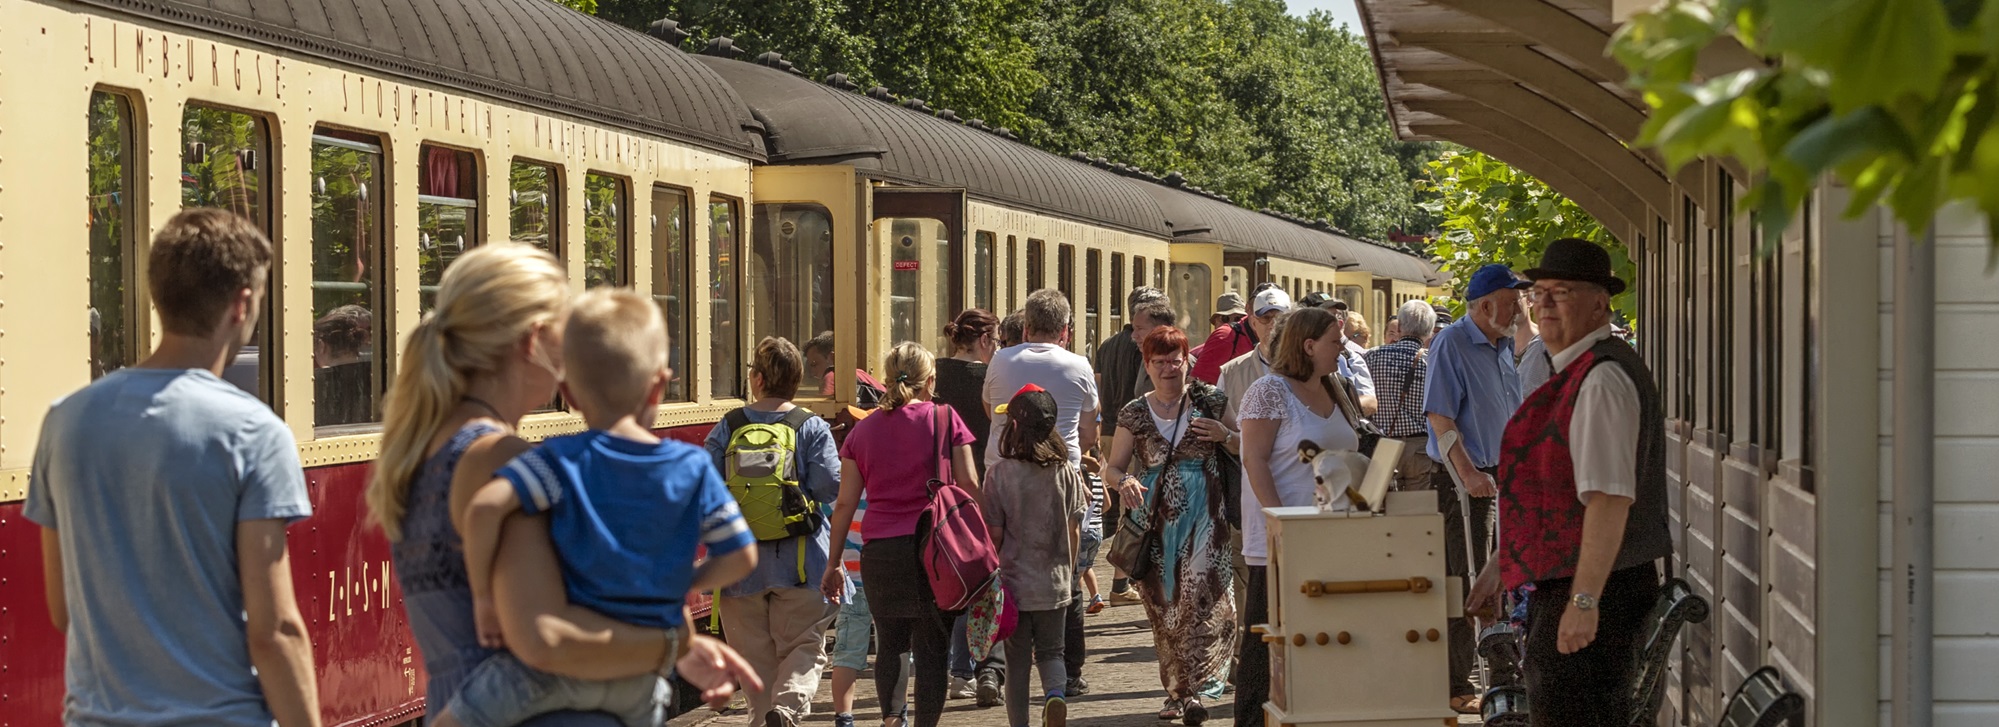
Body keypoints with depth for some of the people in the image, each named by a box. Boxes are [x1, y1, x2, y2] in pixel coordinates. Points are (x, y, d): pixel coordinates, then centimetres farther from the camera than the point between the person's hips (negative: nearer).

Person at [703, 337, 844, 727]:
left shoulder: (727, 428, 1)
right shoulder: (812, 428, -5)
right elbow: (830, 487, -11)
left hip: (740, 562, 2)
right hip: (798, 561, -2)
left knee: (755, 652, 12)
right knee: (804, 644, 2)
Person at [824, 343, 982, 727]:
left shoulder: (863, 429, 8)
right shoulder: (944, 419, 1)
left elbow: (845, 503, 8)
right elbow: (969, 486, -1)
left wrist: (834, 562, 14)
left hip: (880, 551, 2)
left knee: (889, 644, 16)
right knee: (932, 648, 3)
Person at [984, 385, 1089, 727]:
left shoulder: (1000, 472, -11)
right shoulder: (1066, 472, -3)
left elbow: (994, 535, -8)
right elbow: (1074, 533, 2)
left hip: (1014, 582, -2)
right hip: (1054, 582, 2)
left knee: (1017, 660, 10)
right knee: (1051, 652, 16)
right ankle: (1055, 694, -12)